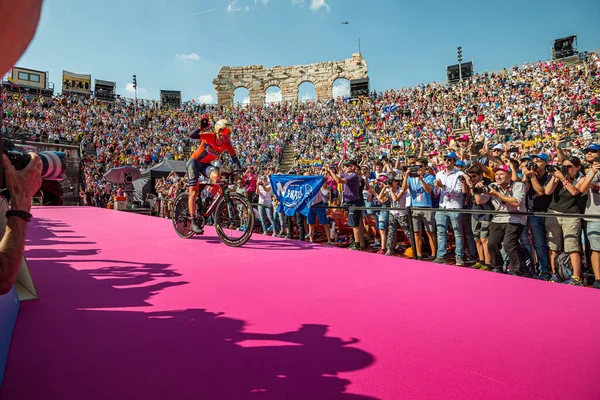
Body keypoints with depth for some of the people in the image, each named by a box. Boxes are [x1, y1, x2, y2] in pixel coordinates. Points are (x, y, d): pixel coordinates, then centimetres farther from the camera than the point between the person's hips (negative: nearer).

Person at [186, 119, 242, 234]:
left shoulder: (227, 143, -11)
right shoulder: (209, 136, -23)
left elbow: (235, 158, -10)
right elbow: (192, 136, -35)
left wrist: (240, 170, -21)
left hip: (205, 164, 4)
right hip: (194, 162, -4)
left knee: (217, 177, -29)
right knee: (193, 191, -10)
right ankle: (193, 222, -8)